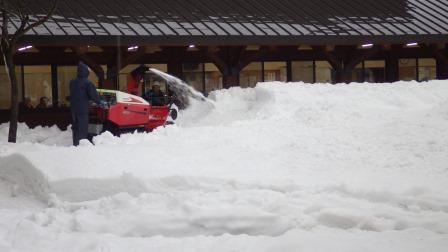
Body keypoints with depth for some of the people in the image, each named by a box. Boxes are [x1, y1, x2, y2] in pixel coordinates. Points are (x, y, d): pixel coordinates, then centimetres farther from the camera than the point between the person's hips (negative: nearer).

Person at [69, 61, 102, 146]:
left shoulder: (72, 82, 8)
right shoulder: (86, 83, -15)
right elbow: (93, 94, -15)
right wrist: (99, 102, 1)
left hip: (73, 109, 7)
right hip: (83, 110, -7)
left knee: (76, 127, 15)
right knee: (83, 128, -5)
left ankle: (75, 144, 19)